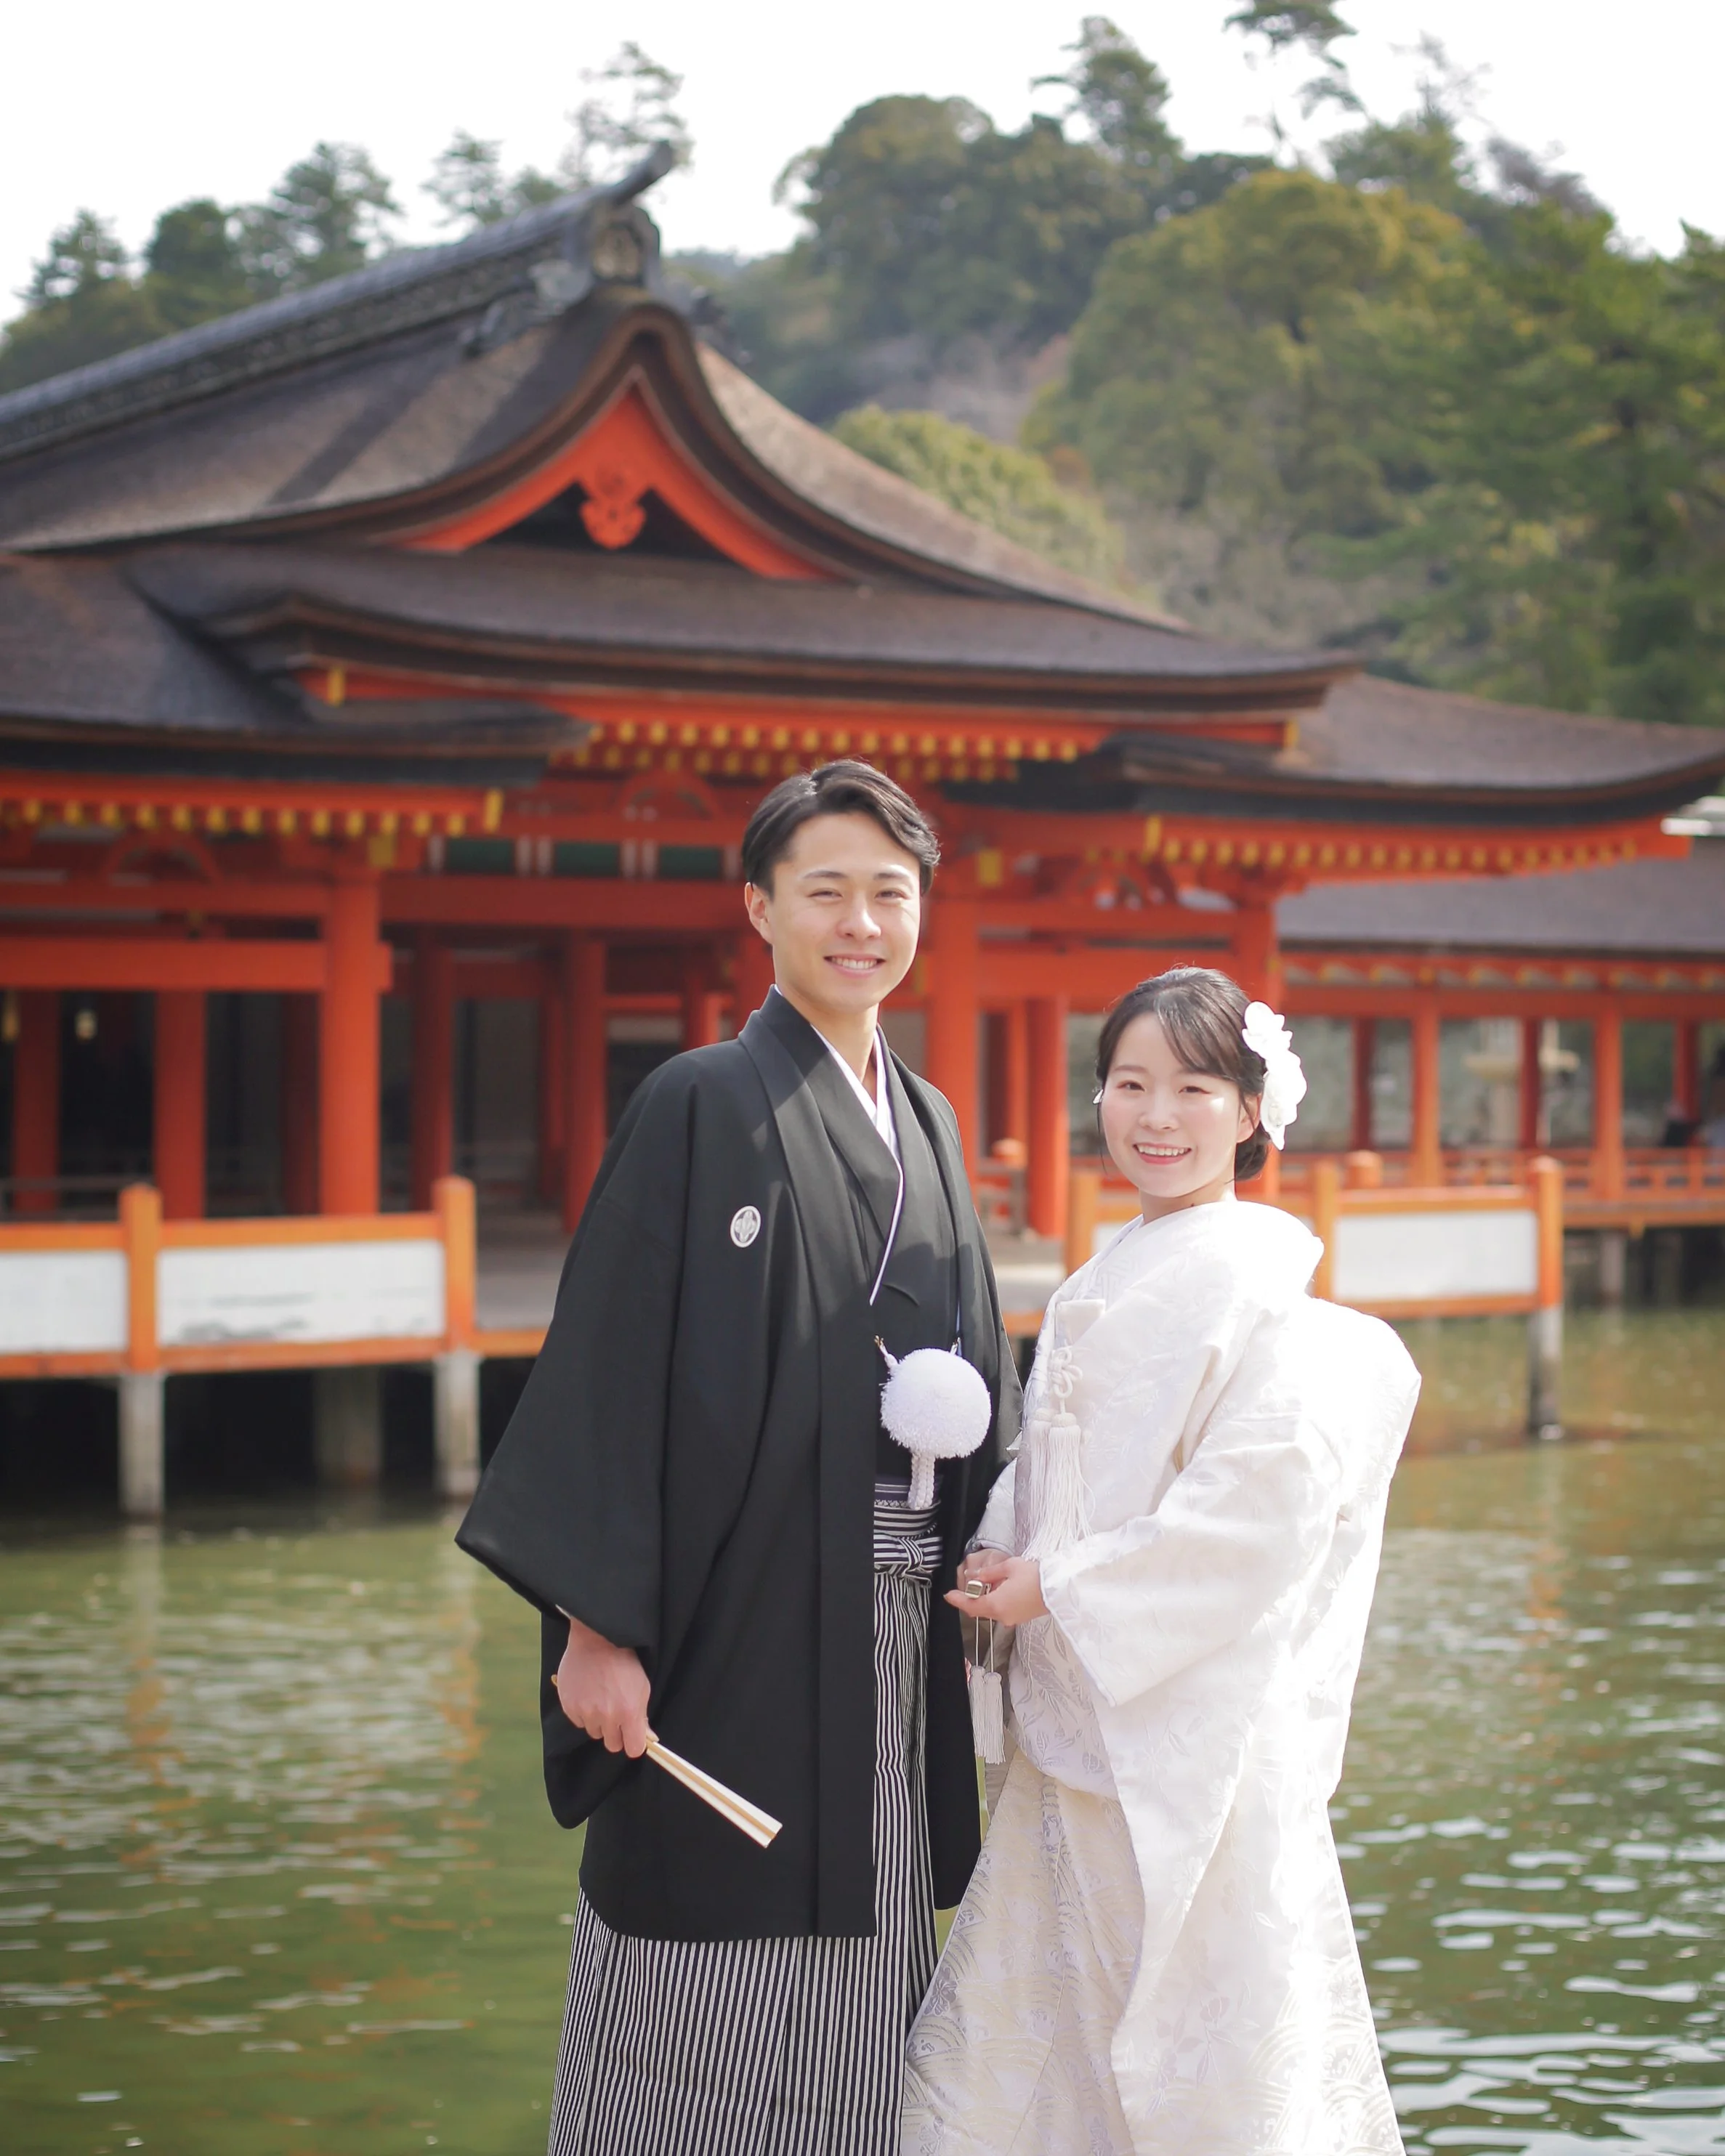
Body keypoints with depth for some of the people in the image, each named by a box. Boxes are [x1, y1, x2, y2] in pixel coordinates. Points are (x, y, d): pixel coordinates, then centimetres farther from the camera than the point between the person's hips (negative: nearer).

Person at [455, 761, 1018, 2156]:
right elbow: (607, 1376, -12)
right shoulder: (704, 1104, -7)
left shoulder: (925, 1123, 14)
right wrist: (599, 1626, -17)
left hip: (893, 1640, 7)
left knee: (858, 2025, 11)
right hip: (741, 1630, -6)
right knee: (708, 2038, -1)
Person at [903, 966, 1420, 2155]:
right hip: (1078, 1714, 8)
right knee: (1033, 2021, 12)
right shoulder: (1101, 1286, 14)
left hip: (1192, 1722, -8)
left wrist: (1061, 1588, -17)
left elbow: (1267, 1495, -21)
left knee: (1202, 2038, 0)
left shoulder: (1251, 1279, -12)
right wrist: (1000, 1560, 2)